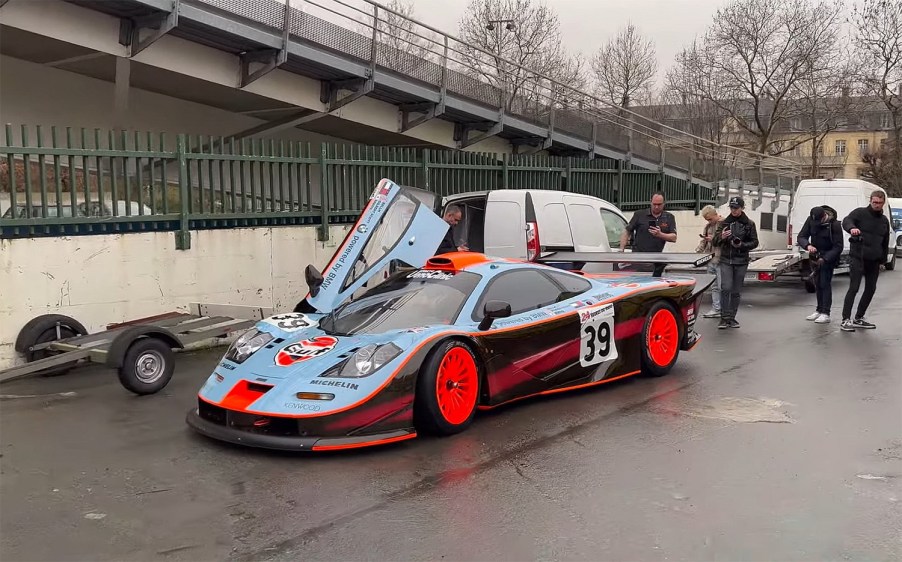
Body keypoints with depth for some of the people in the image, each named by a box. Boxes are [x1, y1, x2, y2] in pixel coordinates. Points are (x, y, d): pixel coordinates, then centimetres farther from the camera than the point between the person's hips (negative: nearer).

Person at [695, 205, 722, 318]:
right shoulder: (708, 226, 16)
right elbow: (703, 241, 21)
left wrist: (714, 239, -16)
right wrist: (698, 252, 7)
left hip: (721, 260, -7)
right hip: (710, 261, 7)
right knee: (713, 287, 11)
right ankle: (716, 309, 17)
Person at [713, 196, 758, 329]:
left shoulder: (749, 224, 5)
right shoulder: (724, 223, 7)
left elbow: (754, 243, 6)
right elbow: (715, 241, 5)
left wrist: (742, 245, -13)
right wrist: (721, 237, -18)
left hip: (741, 261, 0)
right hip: (726, 260, 0)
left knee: (736, 291, 5)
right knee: (726, 288, -14)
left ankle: (732, 318, 15)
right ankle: (724, 318, -11)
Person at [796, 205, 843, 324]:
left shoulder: (835, 225, -22)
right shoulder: (810, 220, -9)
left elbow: (838, 247, -19)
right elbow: (801, 237, -7)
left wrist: (824, 259, -27)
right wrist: (807, 245, -29)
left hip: (828, 256, -5)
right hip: (815, 255, 5)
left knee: (825, 283, -10)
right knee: (817, 283, 10)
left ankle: (825, 313, -9)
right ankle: (819, 309, 20)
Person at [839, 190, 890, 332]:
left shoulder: (884, 221, 15)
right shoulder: (860, 212, -3)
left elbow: (885, 242, 22)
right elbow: (847, 221, -22)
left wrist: (883, 259, 15)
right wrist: (852, 228, -44)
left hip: (874, 260, 7)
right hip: (858, 257, -6)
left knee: (871, 289, 9)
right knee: (854, 288, -12)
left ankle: (859, 318, 21)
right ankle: (845, 320, -11)